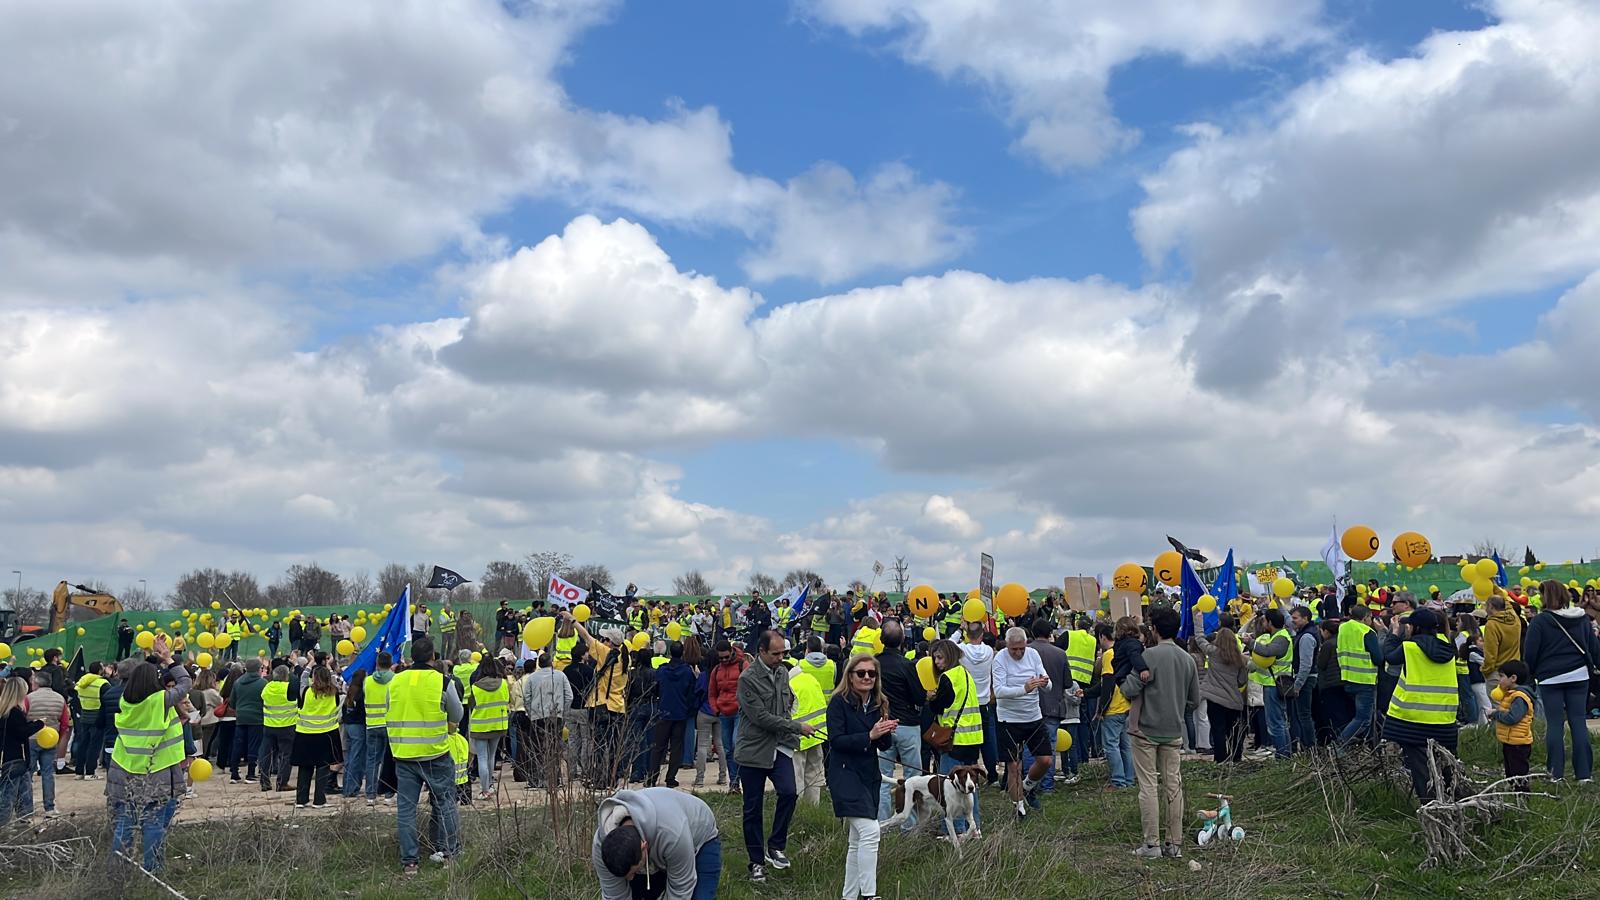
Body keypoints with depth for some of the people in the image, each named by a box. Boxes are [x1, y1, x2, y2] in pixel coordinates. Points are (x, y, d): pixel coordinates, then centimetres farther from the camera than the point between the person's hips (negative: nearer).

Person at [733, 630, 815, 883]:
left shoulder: (782, 672, 6)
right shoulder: (747, 679, -15)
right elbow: (761, 717, -19)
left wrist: (791, 737, 11)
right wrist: (798, 728, -16)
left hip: (780, 747, 5)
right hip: (754, 749, -4)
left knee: (788, 793, -15)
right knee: (753, 808, 4)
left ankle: (775, 847, 2)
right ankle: (757, 861, 17)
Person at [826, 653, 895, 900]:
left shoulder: (879, 704, 8)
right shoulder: (839, 702, -9)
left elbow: (885, 745, 9)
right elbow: (836, 740, -16)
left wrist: (885, 732, -13)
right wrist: (869, 735, -24)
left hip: (870, 776, 7)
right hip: (845, 775, -7)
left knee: (858, 841, 13)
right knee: (870, 831, -20)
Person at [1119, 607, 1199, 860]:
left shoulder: (1150, 655, -15)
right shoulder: (1188, 659, 5)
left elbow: (1130, 690, -17)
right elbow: (1194, 701, 11)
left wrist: (1121, 679, 3)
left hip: (1146, 730, -5)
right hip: (1174, 732, 5)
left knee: (1148, 786, 0)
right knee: (1173, 785, 10)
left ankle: (1152, 844, 1)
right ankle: (1175, 844, 14)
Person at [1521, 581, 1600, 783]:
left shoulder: (1540, 621, -9)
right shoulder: (1583, 618, 6)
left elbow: (1530, 653, -7)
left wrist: (1527, 674, 7)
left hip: (1550, 678, -4)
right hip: (1579, 676, 4)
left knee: (1554, 724, 2)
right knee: (1579, 722, 6)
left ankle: (1556, 772, 4)